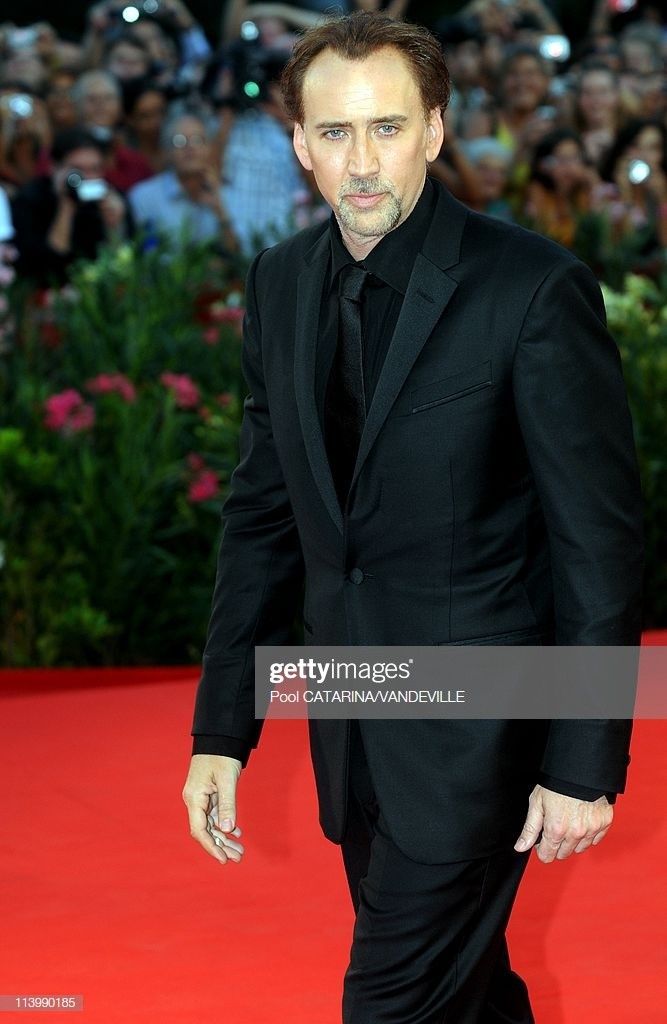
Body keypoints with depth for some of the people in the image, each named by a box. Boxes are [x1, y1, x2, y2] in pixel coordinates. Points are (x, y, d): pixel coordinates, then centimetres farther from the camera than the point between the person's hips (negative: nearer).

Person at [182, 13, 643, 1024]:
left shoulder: (535, 287, -16)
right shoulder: (282, 283, 3)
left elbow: (600, 536, -13)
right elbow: (264, 512, 9)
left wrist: (585, 761, -12)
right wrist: (222, 730, 6)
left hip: (475, 728, -6)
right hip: (351, 729, 6)